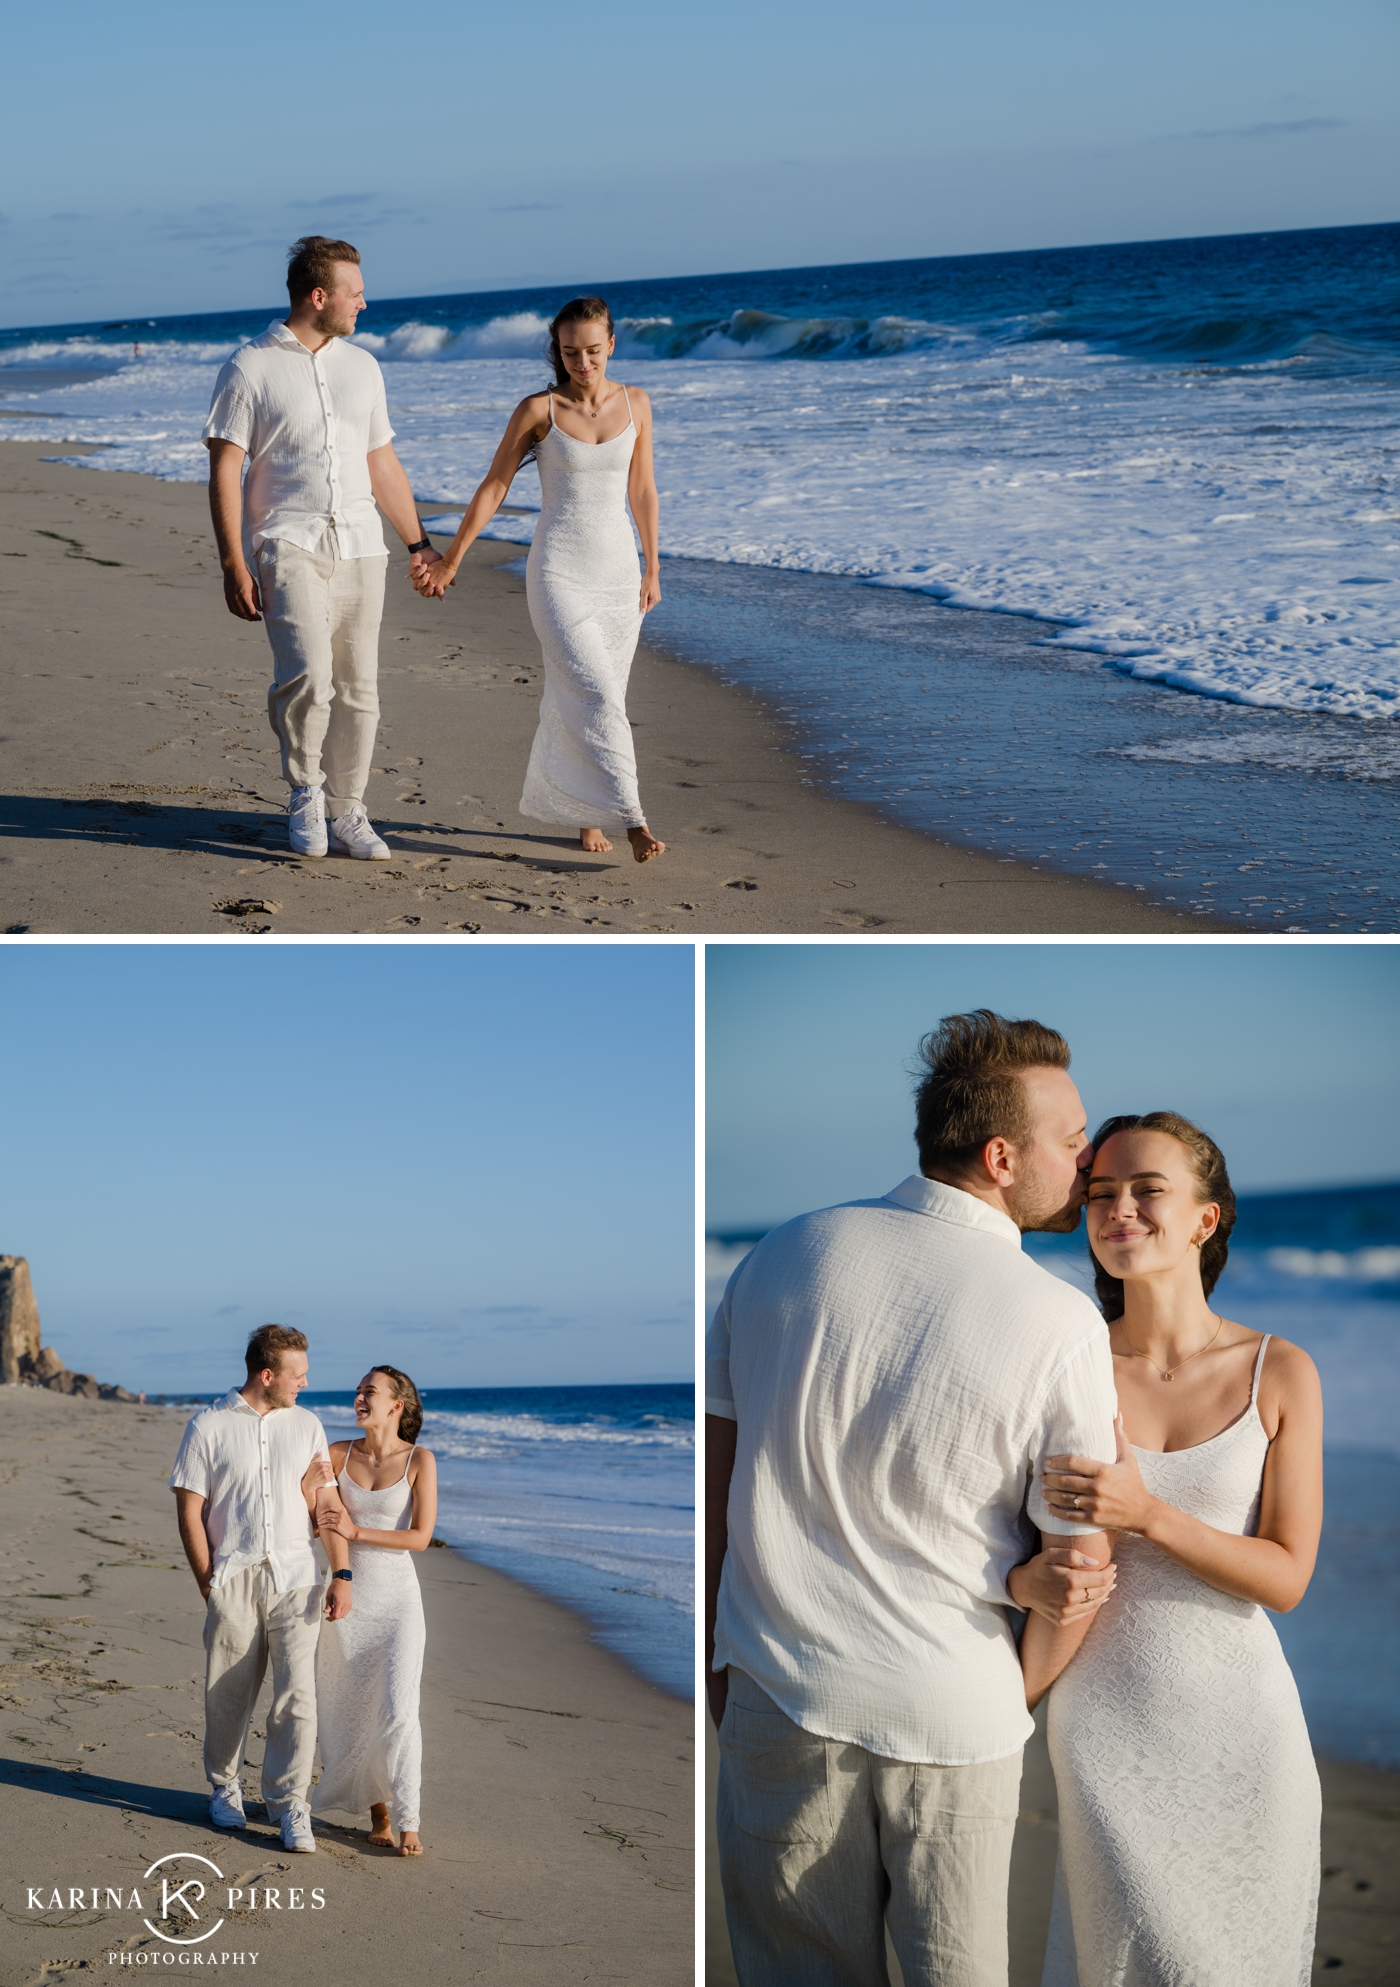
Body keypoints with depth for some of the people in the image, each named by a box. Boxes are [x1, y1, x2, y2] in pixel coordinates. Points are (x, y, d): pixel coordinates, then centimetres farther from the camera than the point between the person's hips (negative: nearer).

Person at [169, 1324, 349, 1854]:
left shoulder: (306, 1425, 10)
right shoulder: (209, 1427, 0)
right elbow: (190, 1511, 0)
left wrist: (341, 1575, 0)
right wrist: (209, 1583, -4)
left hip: (293, 1578, 2)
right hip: (232, 1578, -1)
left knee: (296, 1695, -8)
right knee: (228, 1693, 6)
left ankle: (288, 1803, -1)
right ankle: (225, 1788, 27)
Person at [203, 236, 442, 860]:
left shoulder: (361, 366, 14)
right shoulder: (249, 369, -3)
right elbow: (224, 472, -5)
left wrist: (417, 543, 20)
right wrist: (233, 565, -12)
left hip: (359, 548, 5)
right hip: (287, 544, -5)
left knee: (357, 689, 4)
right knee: (307, 674, -22)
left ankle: (344, 813, 16)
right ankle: (305, 789, -1)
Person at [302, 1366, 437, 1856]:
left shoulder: (420, 1460, -5)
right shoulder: (338, 1454, 3)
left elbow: (421, 1537, -10)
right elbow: (313, 1526, 4)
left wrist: (356, 1531, -14)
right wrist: (310, 1488, -15)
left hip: (396, 1599, -3)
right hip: (345, 1596, 3)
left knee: (397, 1710, -13)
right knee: (351, 1711, 5)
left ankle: (407, 1821, -6)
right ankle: (377, 1809, 20)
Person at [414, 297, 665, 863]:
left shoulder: (634, 404, 5)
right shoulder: (538, 410, -4)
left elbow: (641, 490, 13)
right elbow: (493, 488, 2)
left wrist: (652, 569, 15)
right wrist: (449, 562, 3)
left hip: (617, 572, 4)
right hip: (557, 572, -4)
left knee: (588, 698, 9)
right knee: (595, 693, -16)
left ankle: (583, 813, 22)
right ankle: (631, 818, -18)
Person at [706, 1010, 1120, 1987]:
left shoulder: (781, 1256, -2)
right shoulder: (1064, 1325, -13)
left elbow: (715, 1474, 6)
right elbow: (1082, 1563, -9)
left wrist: (719, 1648, 15)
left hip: (780, 1694, 3)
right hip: (955, 1711, -3)